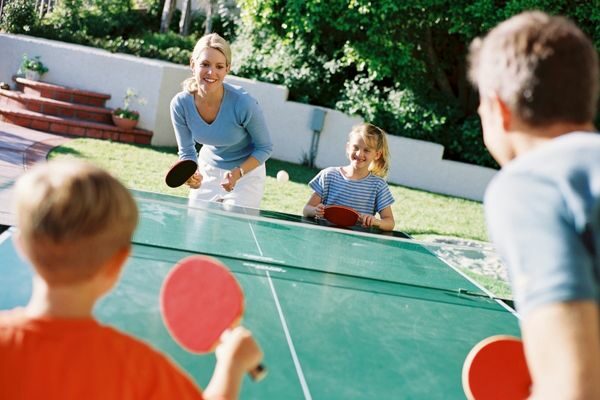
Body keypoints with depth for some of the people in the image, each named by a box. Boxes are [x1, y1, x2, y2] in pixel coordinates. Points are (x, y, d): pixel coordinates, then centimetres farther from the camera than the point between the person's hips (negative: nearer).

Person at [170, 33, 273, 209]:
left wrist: (238, 173, -28)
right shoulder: (180, 104, -20)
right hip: (207, 171, 3)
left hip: (246, 172, -3)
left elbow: (264, 148, -15)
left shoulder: (243, 103, -30)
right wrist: (191, 174, -28)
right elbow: (186, 151, -7)